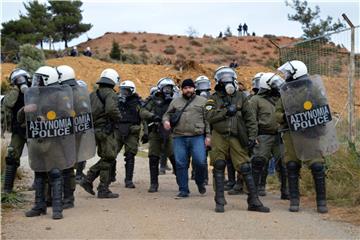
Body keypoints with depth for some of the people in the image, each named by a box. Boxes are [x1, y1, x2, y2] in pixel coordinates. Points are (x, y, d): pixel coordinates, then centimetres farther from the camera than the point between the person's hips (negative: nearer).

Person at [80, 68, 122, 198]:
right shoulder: (110, 94, -12)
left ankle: (88, 179, 12)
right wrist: (118, 117, -11)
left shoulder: (93, 94, 13)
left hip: (95, 129, 8)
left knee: (105, 158, 19)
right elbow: (111, 109, -28)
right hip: (106, 130, -8)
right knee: (108, 159, 1)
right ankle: (103, 190, 4)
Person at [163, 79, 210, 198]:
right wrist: (166, 120, -6)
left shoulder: (202, 101, 9)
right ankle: (183, 190, 12)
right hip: (179, 138, 2)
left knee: (200, 162, -11)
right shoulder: (175, 101, 15)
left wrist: (208, 135, -3)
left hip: (197, 137, -2)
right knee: (181, 164, 2)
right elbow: (167, 114, 18)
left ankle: (200, 182, 18)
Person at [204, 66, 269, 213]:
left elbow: (250, 118, 6)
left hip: (237, 138, 0)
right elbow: (208, 115, -10)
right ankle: (219, 201, 12)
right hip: (219, 137, 0)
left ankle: (254, 201, 3)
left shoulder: (241, 97, 10)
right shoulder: (214, 98, 6)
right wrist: (226, 111, -14)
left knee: (245, 167, -3)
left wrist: (252, 136, -2)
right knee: (219, 168, 3)